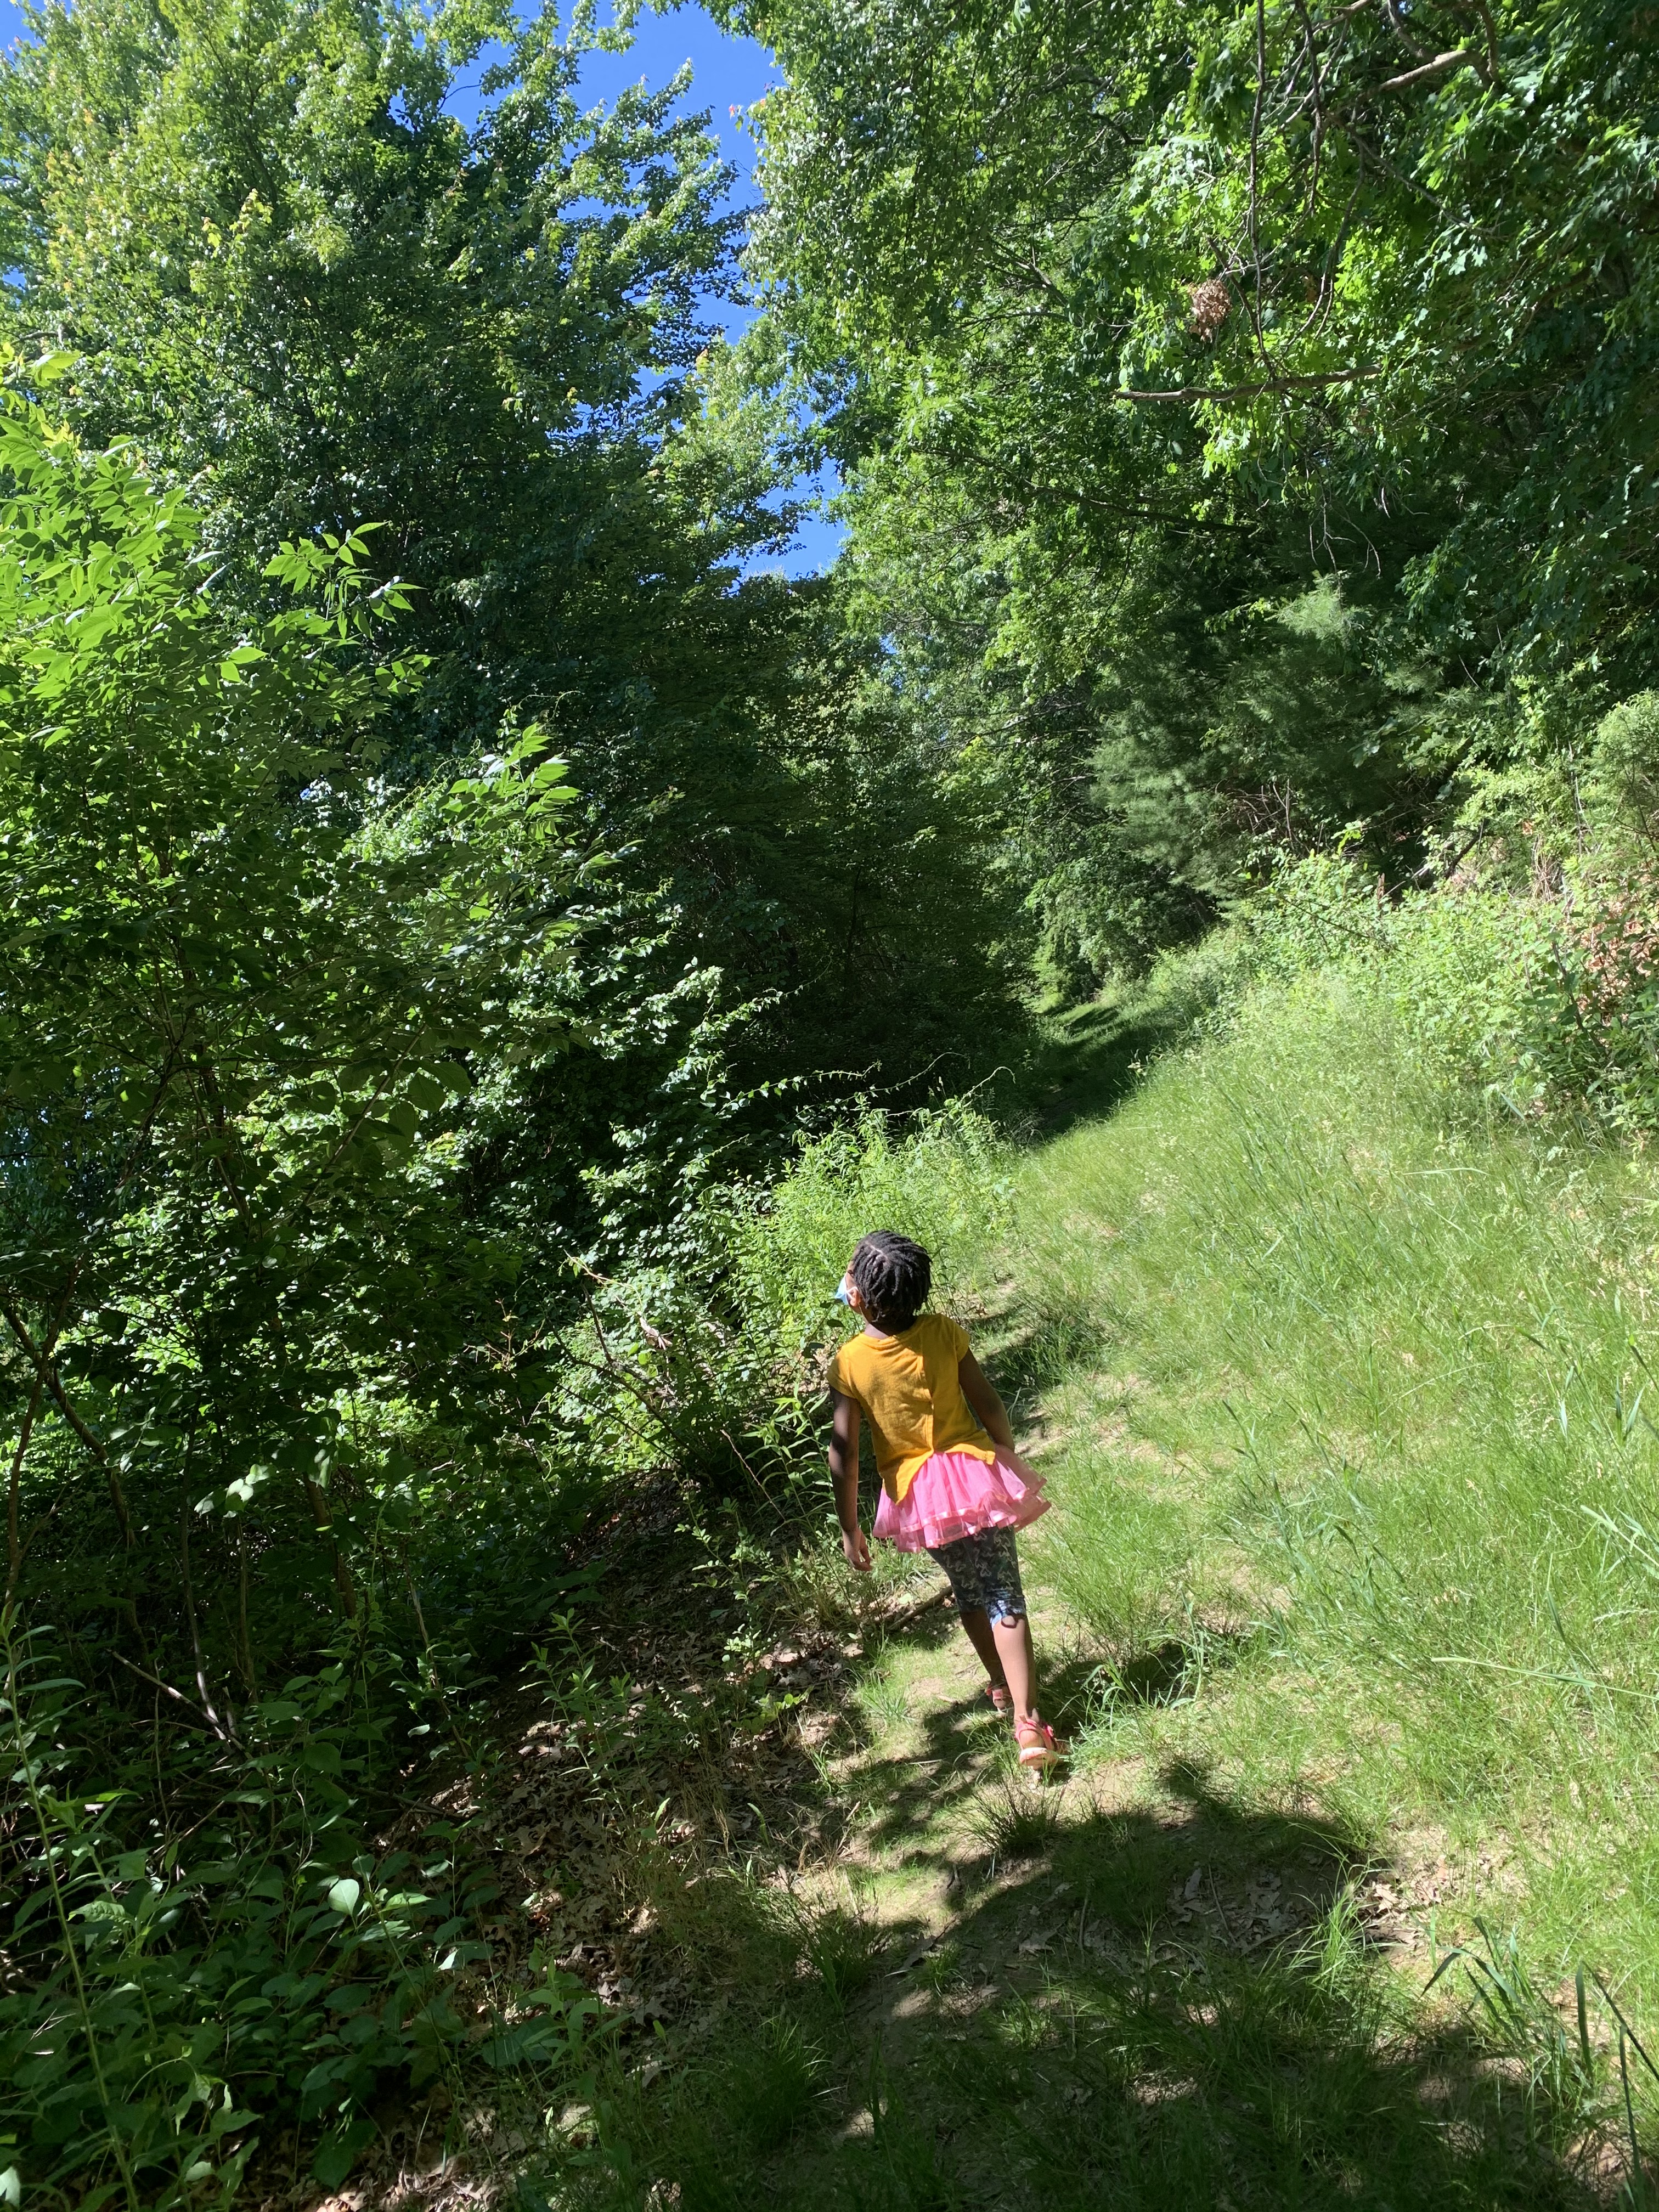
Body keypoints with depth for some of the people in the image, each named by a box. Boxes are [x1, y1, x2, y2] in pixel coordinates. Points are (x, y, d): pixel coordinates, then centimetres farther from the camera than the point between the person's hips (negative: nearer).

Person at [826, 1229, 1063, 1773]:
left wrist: (850, 1527, -1)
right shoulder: (945, 1332, -12)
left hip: (917, 1494, 1)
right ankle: (1028, 1724, 1)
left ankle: (1003, 1687, 42)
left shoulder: (847, 1365, -15)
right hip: (976, 1472, 0)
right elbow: (989, 1407, -4)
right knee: (1004, 1597, 5)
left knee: (969, 1591, 23)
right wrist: (1010, 1465, 12)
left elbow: (844, 1453, -12)